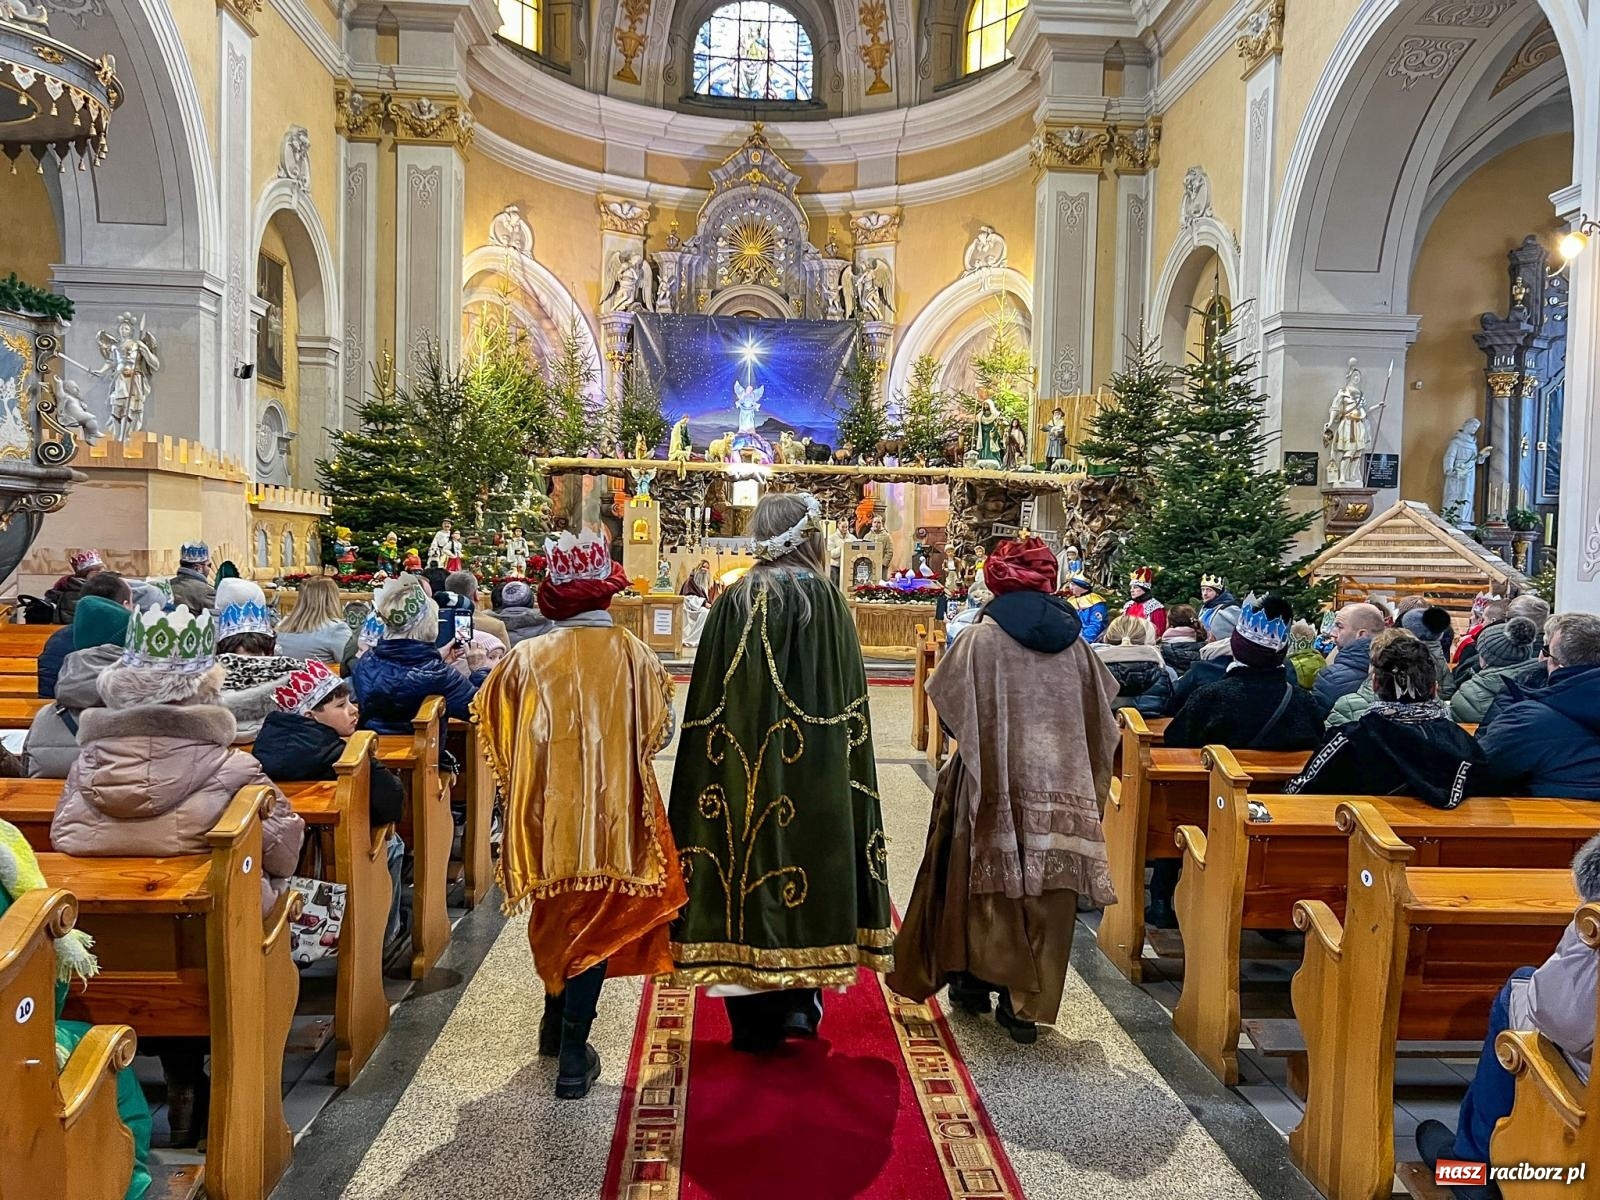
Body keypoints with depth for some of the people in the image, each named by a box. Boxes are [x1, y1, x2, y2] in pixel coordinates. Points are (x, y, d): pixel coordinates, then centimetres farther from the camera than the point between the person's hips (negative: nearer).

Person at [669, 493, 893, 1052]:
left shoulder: (733, 602, -4)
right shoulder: (828, 601, -6)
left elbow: (707, 702, -1)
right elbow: (849, 702, -3)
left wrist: (726, 754, 8)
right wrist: (839, 761, 7)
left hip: (738, 768, 1)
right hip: (812, 771, -1)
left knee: (744, 862, 9)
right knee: (802, 852, 14)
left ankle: (753, 1021, 19)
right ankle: (799, 1002, 20)